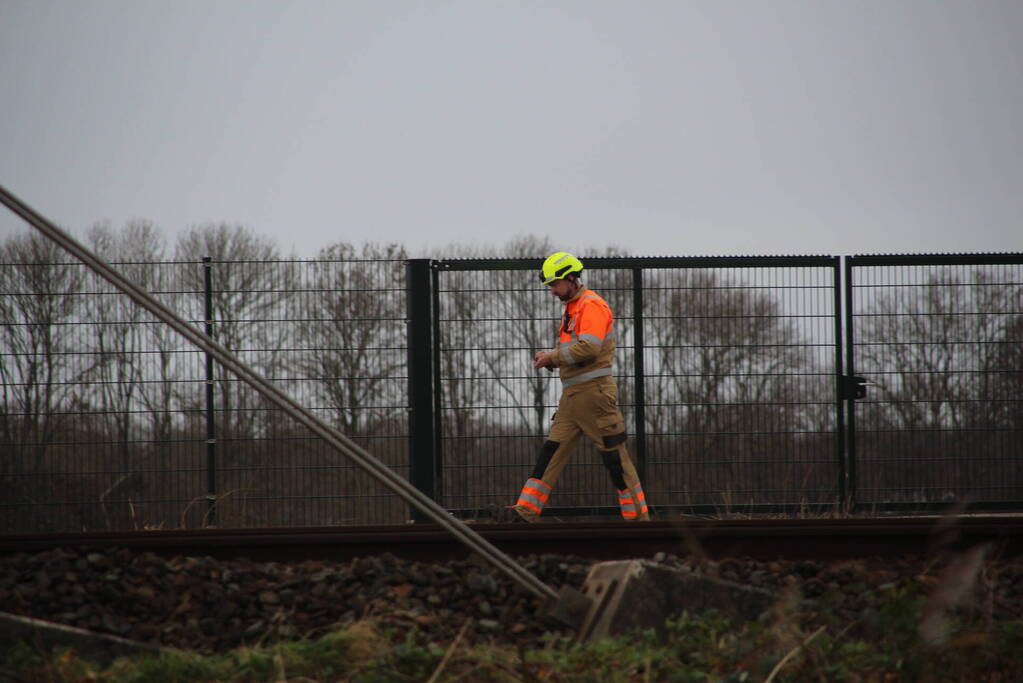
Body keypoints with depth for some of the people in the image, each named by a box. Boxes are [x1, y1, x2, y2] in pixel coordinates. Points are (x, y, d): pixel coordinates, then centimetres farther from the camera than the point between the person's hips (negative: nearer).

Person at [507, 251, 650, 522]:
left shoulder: (592, 305, -11)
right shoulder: (572, 308, 20)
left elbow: (588, 347, -23)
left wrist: (552, 357, -15)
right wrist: (552, 358, 5)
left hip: (594, 391, -10)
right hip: (572, 393, 10)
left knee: (614, 455, -4)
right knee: (552, 450, 3)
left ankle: (638, 516, 2)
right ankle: (526, 511, 0)